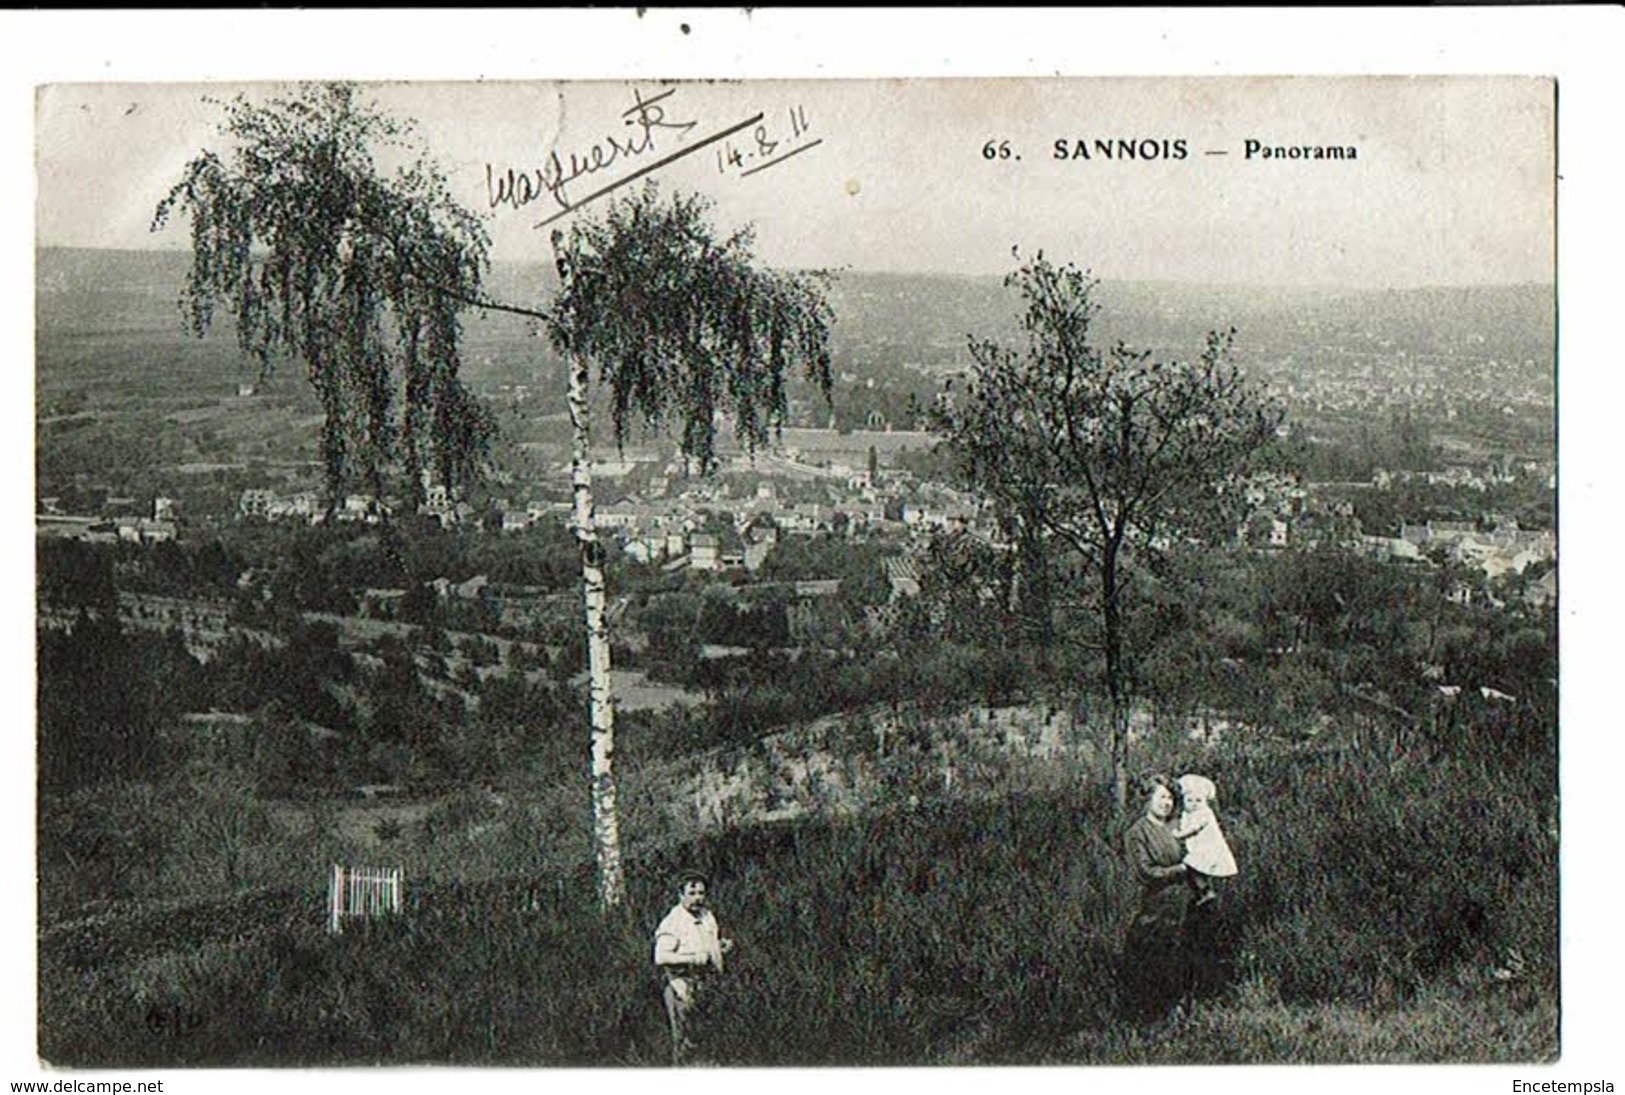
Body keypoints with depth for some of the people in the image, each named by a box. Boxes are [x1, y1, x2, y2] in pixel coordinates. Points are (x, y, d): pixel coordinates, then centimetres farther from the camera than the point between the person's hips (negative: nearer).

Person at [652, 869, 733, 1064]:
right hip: (680, 982, -6)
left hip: (705, 981, 6)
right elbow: (661, 957, -19)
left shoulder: (708, 916, 13)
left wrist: (723, 945, 7)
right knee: (683, 1034, -5)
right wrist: (692, 959, -25)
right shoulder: (672, 922, -11)